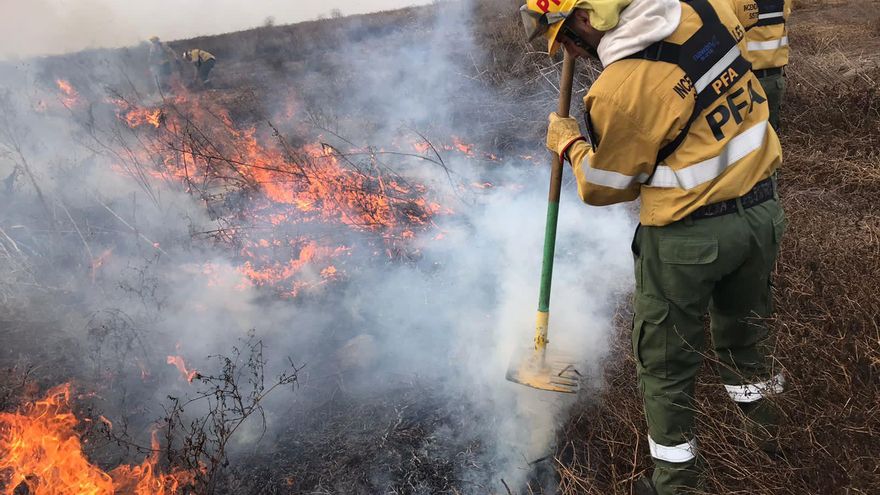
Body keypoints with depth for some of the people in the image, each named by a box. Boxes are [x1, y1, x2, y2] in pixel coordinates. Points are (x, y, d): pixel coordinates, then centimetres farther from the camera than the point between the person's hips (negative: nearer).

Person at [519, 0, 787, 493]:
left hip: (688, 237, -7)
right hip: (764, 208, 7)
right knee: (745, 320, 29)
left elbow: (604, 187, -8)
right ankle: (758, 413, 52)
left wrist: (570, 144, 10)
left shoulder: (618, 91, -24)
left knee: (665, 358, 13)